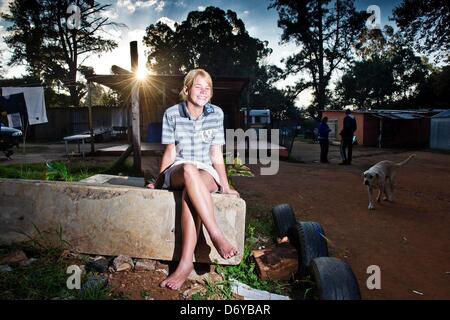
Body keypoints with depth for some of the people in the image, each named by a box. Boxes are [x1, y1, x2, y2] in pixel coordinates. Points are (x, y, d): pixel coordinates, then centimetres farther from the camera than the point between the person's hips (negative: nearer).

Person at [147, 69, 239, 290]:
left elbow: (216, 155, 1)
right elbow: (170, 153, 2)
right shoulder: (172, 114, -3)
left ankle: (186, 263, -34)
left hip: (206, 173, 1)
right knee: (189, 170, -39)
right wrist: (158, 183, 5)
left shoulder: (216, 113, 0)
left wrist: (225, 186, -3)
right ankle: (217, 236, -41)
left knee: (189, 192, -36)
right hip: (178, 172, 0)